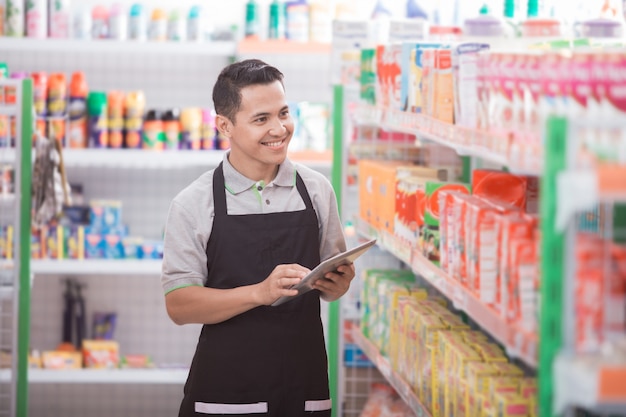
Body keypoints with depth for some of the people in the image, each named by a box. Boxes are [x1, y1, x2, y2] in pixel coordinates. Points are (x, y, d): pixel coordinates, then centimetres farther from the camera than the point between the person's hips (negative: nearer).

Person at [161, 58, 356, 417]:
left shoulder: (317, 190, 4)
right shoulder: (192, 205, -5)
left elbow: (333, 284, 13)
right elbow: (179, 305, -10)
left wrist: (338, 285, -11)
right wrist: (260, 293, -22)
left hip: (304, 388, 3)